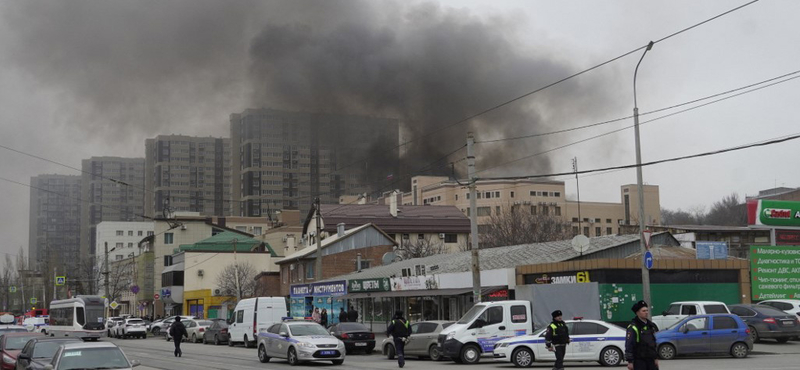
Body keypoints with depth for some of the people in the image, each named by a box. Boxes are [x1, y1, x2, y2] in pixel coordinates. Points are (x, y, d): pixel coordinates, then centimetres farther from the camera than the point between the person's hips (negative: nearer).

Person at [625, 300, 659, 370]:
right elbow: (628, 345, -15)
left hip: (650, 359, 7)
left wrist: (656, 358, 18)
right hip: (639, 361, -7)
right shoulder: (633, 327, -12)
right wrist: (630, 361, -18)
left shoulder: (651, 325, 13)